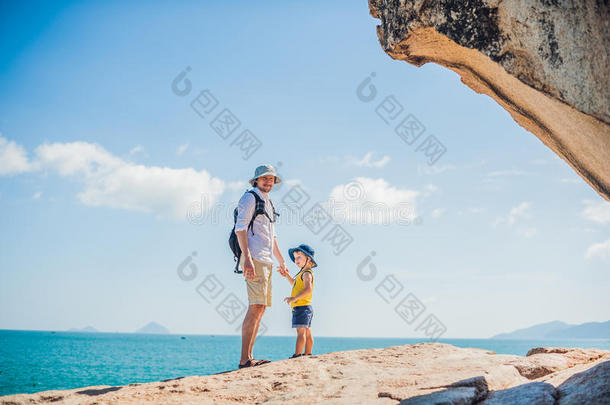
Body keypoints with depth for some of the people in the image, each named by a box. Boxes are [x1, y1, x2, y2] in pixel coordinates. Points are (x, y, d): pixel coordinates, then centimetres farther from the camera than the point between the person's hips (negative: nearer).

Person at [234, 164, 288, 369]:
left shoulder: (268, 203, 24)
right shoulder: (249, 198, -4)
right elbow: (240, 228, -14)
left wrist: (281, 260, 29)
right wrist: (247, 259, -23)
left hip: (266, 261, 10)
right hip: (254, 259, -10)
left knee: (261, 308, 7)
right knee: (255, 307, -16)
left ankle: (249, 357, 9)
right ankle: (245, 359, -18)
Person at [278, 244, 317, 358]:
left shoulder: (307, 273, -11)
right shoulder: (303, 273, 20)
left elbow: (308, 289, -26)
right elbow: (295, 284, 37)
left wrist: (294, 298, -30)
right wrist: (287, 275, 23)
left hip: (302, 306, -10)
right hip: (306, 307, 10)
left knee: (301, 331, -15)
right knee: (307, 332, 10)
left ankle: (297, 355, -20)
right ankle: (308, 354, 13)